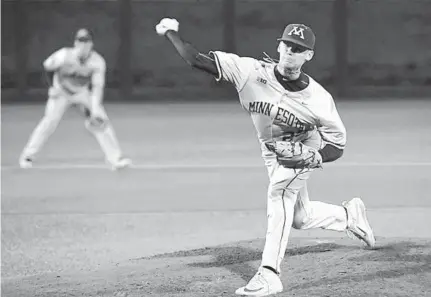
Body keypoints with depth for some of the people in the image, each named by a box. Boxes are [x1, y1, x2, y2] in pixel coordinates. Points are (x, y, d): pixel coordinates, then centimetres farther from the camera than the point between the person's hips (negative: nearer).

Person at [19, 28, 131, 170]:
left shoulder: (98, 62, -26)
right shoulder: (64, 56, -29)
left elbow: (97, 86, -29)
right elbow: (47, 65, -9)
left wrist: (95, 108, -41)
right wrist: (53, 87, -7)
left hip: (83, 91, 1)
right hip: (62, 90, -1)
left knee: (101, 121, -12)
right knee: (50, 121, -11)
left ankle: (115, 158, -7)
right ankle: (27, 156, 3)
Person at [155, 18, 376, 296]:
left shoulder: (319, 99, -29)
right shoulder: (252, 72, -27)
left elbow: (337, 146, -19)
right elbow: (198, 60, -29)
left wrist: (315, 158, -38)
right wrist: (171, 33, -37)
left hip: (305, 150, -4)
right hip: (272, 152, 4)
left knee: (279, 191, -31)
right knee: (300, 217, 17)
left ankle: (270, 273, -31)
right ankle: (349, 214, 48)